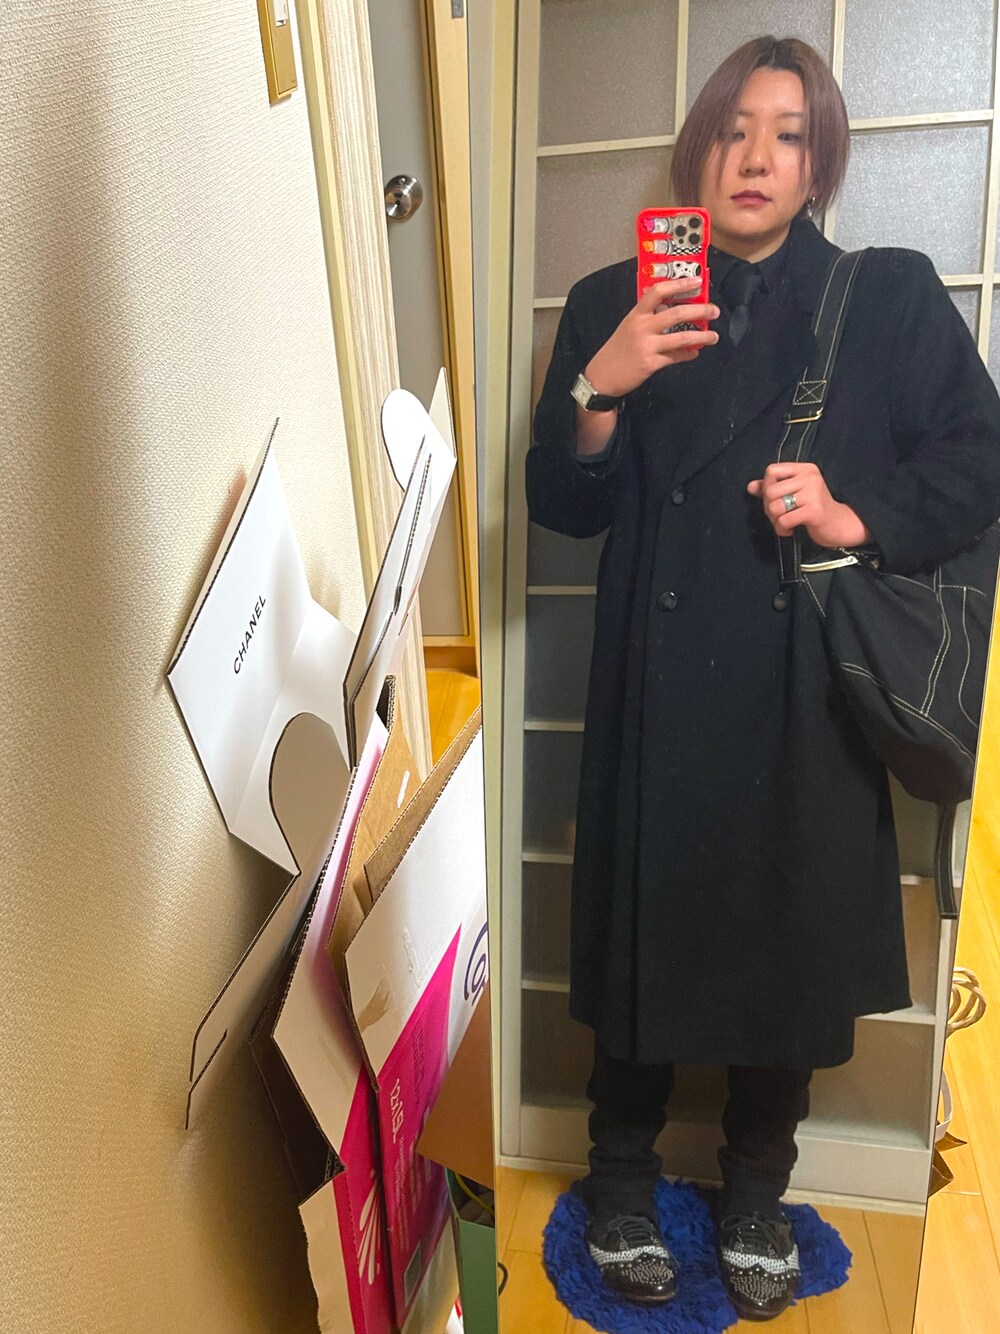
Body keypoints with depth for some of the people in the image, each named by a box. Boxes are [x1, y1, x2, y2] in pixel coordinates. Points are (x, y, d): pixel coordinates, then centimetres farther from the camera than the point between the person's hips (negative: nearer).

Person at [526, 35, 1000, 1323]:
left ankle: (756, 1196, 36)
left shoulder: (891, 298, 8)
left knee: (790, 941, 9)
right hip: (658, 685, 0)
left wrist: (863, 519, -10)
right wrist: (599, 386, -13)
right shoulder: (614, 306, 8)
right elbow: (559, 505, 4)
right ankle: (622, 1185, 33)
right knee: (647, 932, 6)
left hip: (806, 691, 1)